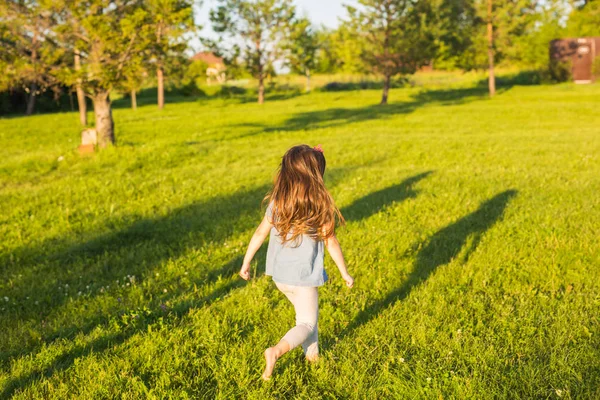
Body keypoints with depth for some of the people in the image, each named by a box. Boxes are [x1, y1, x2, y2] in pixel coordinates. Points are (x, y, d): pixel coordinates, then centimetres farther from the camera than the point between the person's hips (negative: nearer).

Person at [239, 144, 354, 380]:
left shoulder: (277, 202, -3)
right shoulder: (320, 205, -15)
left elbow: (260, 233, 1)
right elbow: (330, 242, -9)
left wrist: (246, 263, 12)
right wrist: (345, 273, 3)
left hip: (279, 275, 6)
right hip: (304, 276, -5)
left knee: (304, 312, 28)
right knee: (307, 323, 9)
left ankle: (312, 353, 39)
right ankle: (277, 351, -14)